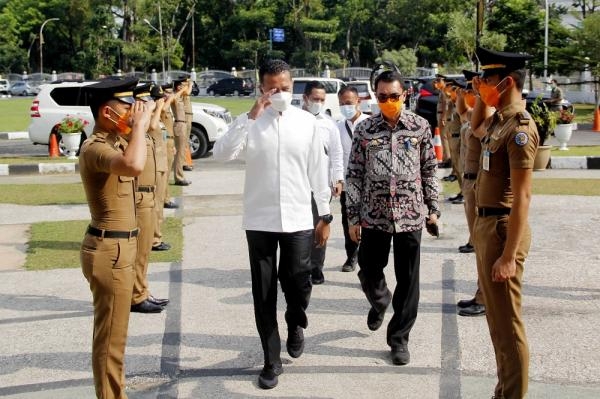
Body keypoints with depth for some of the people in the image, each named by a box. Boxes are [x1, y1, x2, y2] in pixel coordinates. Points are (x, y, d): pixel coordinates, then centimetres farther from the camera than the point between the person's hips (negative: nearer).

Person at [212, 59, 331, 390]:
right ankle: (271, 361, 19)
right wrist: (250, 117, -23)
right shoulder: (249, 121, -2)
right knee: (263, 292, 6)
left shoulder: (307, 122, 2)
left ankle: (295, 324, 36)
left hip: (298, 219, 0)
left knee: (297, 281, 0)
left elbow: (318, 170, 6)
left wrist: (325, 215, 6)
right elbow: (221, 153, -19)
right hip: (259, 220, 0)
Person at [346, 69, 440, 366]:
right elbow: (354, 175, 2)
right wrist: (353, 217, 0)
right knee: (369, 273, 11)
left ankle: (399, 338, 18)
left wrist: (433, 208, 5)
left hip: (410, 214, 0)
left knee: (408, 280, 4)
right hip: (374, 215, 1)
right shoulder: (364, 130, 0)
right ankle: (379, 303, 45)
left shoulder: (420, 127, 0)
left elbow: (430, 170, 7)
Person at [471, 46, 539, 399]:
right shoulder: (499, 121, 9)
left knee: (507, 323, -1)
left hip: (503, 227, -10)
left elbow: (522, 197, -23)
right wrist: (481, 96, 17)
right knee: (497, 319, 19)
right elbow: (477, 129, 36)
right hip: (487, 224, 10)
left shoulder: (520, 127, -19)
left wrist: (509, 256, -24)